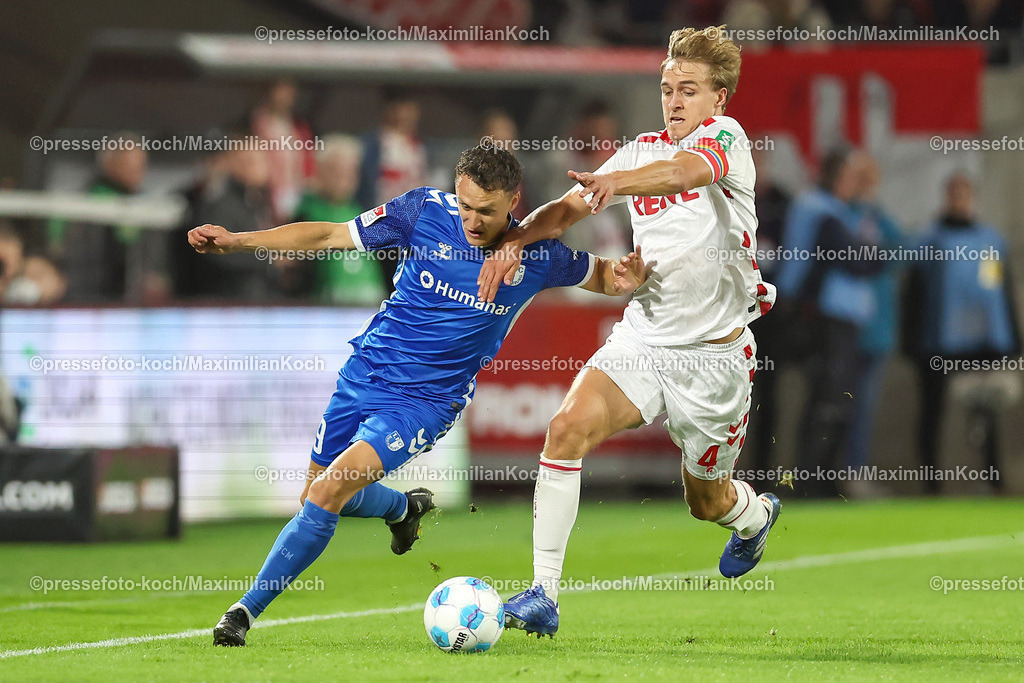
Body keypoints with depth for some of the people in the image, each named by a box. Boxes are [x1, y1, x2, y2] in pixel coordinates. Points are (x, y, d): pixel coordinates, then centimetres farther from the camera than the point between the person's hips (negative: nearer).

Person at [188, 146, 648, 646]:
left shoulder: (537, 256, -12)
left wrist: (625, 278, -18)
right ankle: (405, 507, 48)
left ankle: (246, 610, -12)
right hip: (364, 374, 4)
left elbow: (595, 273, 7)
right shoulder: (425, 211, -11)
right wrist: (236, 241, -10)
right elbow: (330, 236, -5)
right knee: (318, 498, 15)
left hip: (427, 400, -3)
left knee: (331, 489, -21)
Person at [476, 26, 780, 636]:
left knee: (707, 501, 12)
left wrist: (618, 183, -53)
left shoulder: (726, 136, -10)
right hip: (642, 339, 4)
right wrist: (516, 238, -18)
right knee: (568, 428, -23)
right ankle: (544, 594, -21)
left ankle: (756, 514, 52)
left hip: (716, 353, -4)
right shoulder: (643, 151, 7)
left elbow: (687, 170, -33)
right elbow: (570, 207, 4)